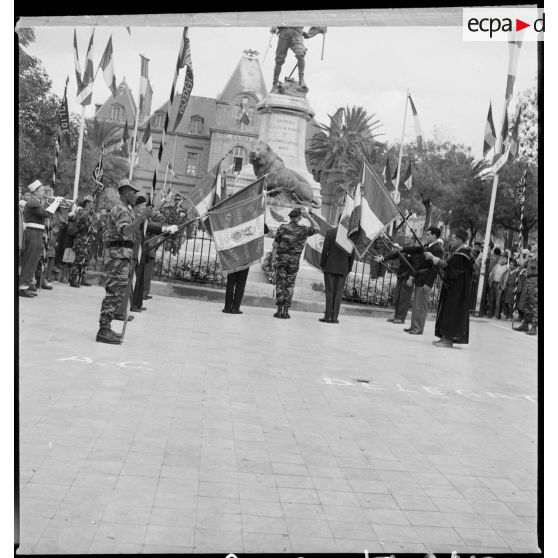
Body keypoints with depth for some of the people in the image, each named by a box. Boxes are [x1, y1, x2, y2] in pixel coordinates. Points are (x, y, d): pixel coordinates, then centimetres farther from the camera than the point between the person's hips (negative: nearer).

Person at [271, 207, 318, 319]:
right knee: (289, 285, 6)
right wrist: (308, 216, 9)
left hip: (281, 259, 0)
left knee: (280, 283, 4)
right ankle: (285, 311, 2)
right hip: (294, 260, 0)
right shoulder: (303, 230, -4)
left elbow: (275, 245, -6)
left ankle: (279, 310, -3)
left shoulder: (282, 228, -5)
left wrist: (273, 260, -2)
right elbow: (317, 228, 11)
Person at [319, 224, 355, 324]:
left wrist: (322, 265, 2)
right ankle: (335, 317, 3)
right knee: (338, 292, 5)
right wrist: (349, 269, 9)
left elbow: (325, 250, -7)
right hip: (343, 268, 1)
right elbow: (352, 255, 0)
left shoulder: (330, 232, -5)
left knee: (329, 291, 2)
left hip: (330, 267, -1)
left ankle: (328, 316, -1)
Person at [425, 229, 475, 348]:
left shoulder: (462, 254, -17)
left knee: (451, 312, -7)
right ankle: (446, 338, 15)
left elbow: (447, 265, -22)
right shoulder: (460, 252, 15)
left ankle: (448, 339, -3)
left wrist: (432, 257, -15)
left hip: (456, 290, -10)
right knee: (447, 311, 11)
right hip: (452, 288, 10)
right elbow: (449, 266, 15)